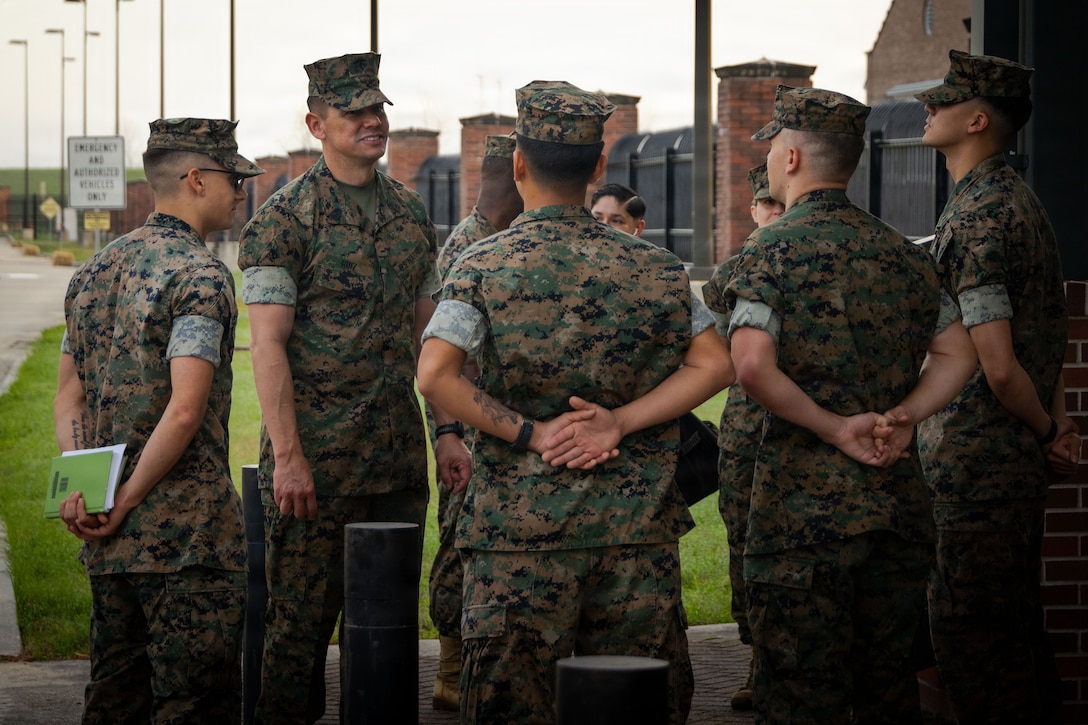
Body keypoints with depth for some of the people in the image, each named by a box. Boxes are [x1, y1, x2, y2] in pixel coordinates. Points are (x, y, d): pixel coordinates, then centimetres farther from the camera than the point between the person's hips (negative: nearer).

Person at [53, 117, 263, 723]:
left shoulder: (94, 272, 14)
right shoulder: (200, 275, -13)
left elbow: (69, 394, 12)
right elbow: (185, 411, -21)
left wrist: (80, 487, 1)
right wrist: (126, 501, -13)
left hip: (110, 537, 8)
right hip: (187, 533, -8)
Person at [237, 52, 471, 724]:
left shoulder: (411, 212, 12)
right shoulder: (284, 218, -7)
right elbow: (267, 345, -11)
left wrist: (447, 429, 10)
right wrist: (287, 457, -17)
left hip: (400, 453, 6)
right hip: (316, 454, -6)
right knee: (302, 616, 0)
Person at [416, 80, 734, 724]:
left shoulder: (484, 267, -3)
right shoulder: (653, 267, 5)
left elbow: (435, 375, -16)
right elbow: (714, 365, -1)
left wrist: (531, 433, -10)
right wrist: (620, 422, -6)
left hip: (522, 527, -2)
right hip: (638, 526, 2)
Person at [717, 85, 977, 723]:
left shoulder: (773, 250, -7)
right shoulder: (904, 253, 11)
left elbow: (753, 366, -20)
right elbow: (958, 354, 8)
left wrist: (836, 428, -12)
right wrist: (896, 421, -2)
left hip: (805, 505, -6)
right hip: (900, 499, 6)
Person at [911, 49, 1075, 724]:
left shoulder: (974, 218, -18)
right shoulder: (1023, 201, 15)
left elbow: (997, 367, -23)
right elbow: (1053, 328, 22)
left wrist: (1045, 430, -7)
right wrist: (1054, 420, 16)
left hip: (973, 466, -10)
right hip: (1018, 463, 10)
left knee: (969, 638, -4)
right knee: (1017, 629, 17)